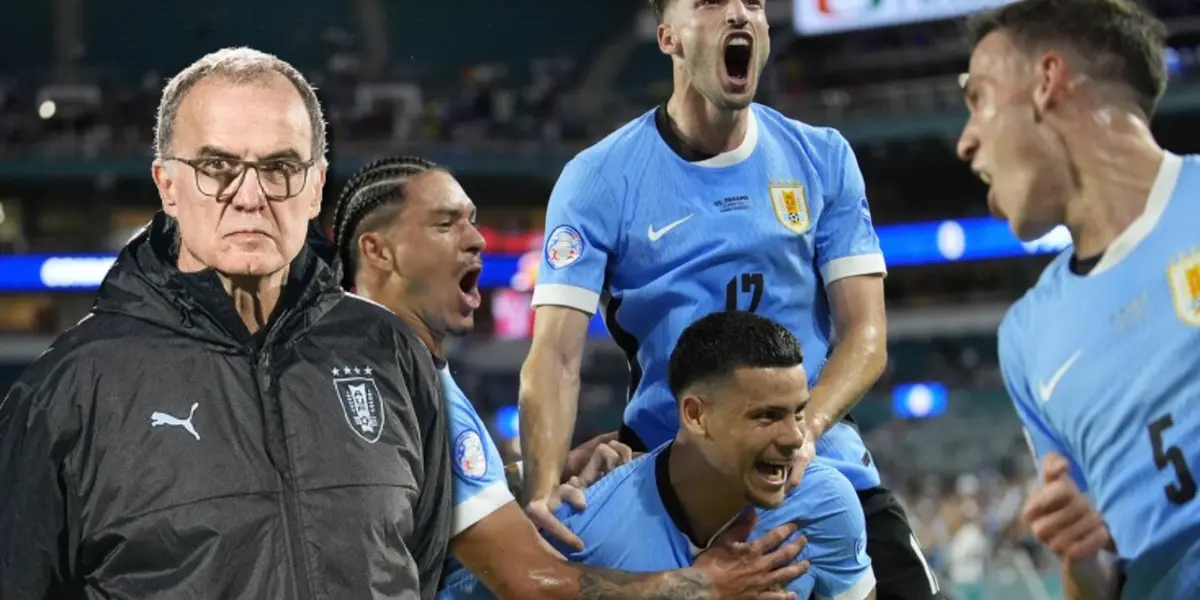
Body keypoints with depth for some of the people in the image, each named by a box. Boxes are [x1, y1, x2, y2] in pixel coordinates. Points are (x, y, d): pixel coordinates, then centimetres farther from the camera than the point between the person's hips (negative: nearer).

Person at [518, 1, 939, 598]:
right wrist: (544, 491, -30)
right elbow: (555, 356, -13)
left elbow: (865, 334, -1)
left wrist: (806, 427, -21)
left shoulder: (822, 158, 2)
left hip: (825, 471, 2)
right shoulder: (597, 178, -5)